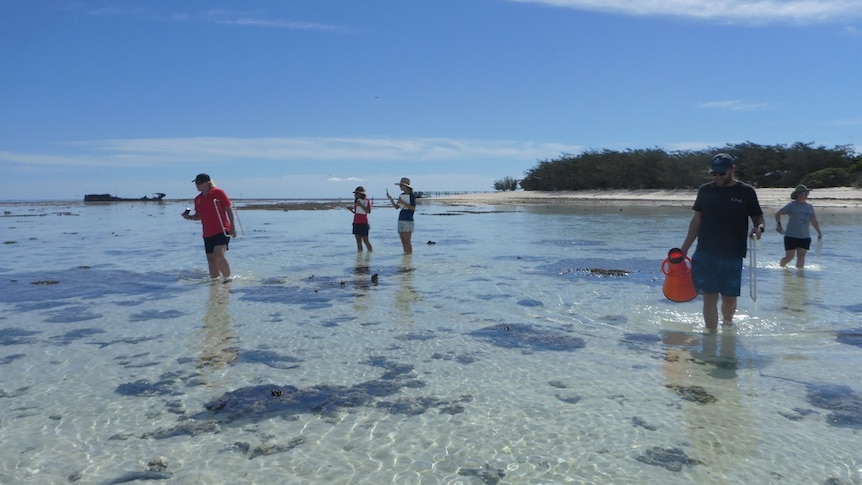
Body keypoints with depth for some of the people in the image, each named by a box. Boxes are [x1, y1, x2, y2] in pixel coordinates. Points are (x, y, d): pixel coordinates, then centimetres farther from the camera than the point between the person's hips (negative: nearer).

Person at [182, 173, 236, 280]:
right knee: (211, 260, 7)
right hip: (208, 234, 6)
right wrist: (189, 217, -1)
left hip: (222, 231, -6)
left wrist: (232, 227, -10)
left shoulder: (218, 193, -5)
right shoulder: (198, 199, 11)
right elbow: (198, 216, 21)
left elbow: (229, 210, -5)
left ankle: (228, 277, -6)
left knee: (219, 256, -21)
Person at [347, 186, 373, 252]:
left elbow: (368, 211, -19)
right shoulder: (356, 200, 13)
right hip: (356, 222, 6)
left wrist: (360, 205, -22)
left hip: (363, 223, -6)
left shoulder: (367, 200, -6)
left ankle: (370, 252, 4)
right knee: (358, 240, 6)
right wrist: (351, 209, 1)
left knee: (365, 240, -4)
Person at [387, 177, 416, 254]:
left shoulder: (412, 195, -6)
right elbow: (396, 207, 15)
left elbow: (413, 208, -14)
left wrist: (403, 202, -17)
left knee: (407, 241, -9)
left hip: (408, 220, -7)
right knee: (403, 241, 8)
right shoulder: (401, 195, 16)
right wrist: (390, 198, 3)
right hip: (400, 220, 7)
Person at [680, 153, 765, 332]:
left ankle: (727, 321, 36)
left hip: (733, 256, 0)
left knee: (730, 299, 6)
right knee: (710, 298, -2)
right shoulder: (705, 190, 6)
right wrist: (684, 248, 8)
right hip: (705, 255, 1)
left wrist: (758, 228, -19)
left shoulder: (746, 192, 1)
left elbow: (758, 218, 5)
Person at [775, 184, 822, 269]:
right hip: (791, 236, -5)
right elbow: (777, 213, -1)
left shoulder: (810, 206, 12)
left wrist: (819, 232, 18)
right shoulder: (791, 205, -3)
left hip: (805, 237, 5)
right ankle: (780, 267, 20)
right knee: (789, 256, -4)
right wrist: (778, 224, -12)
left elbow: (814, 221, 20)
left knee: (801, 256, 1)